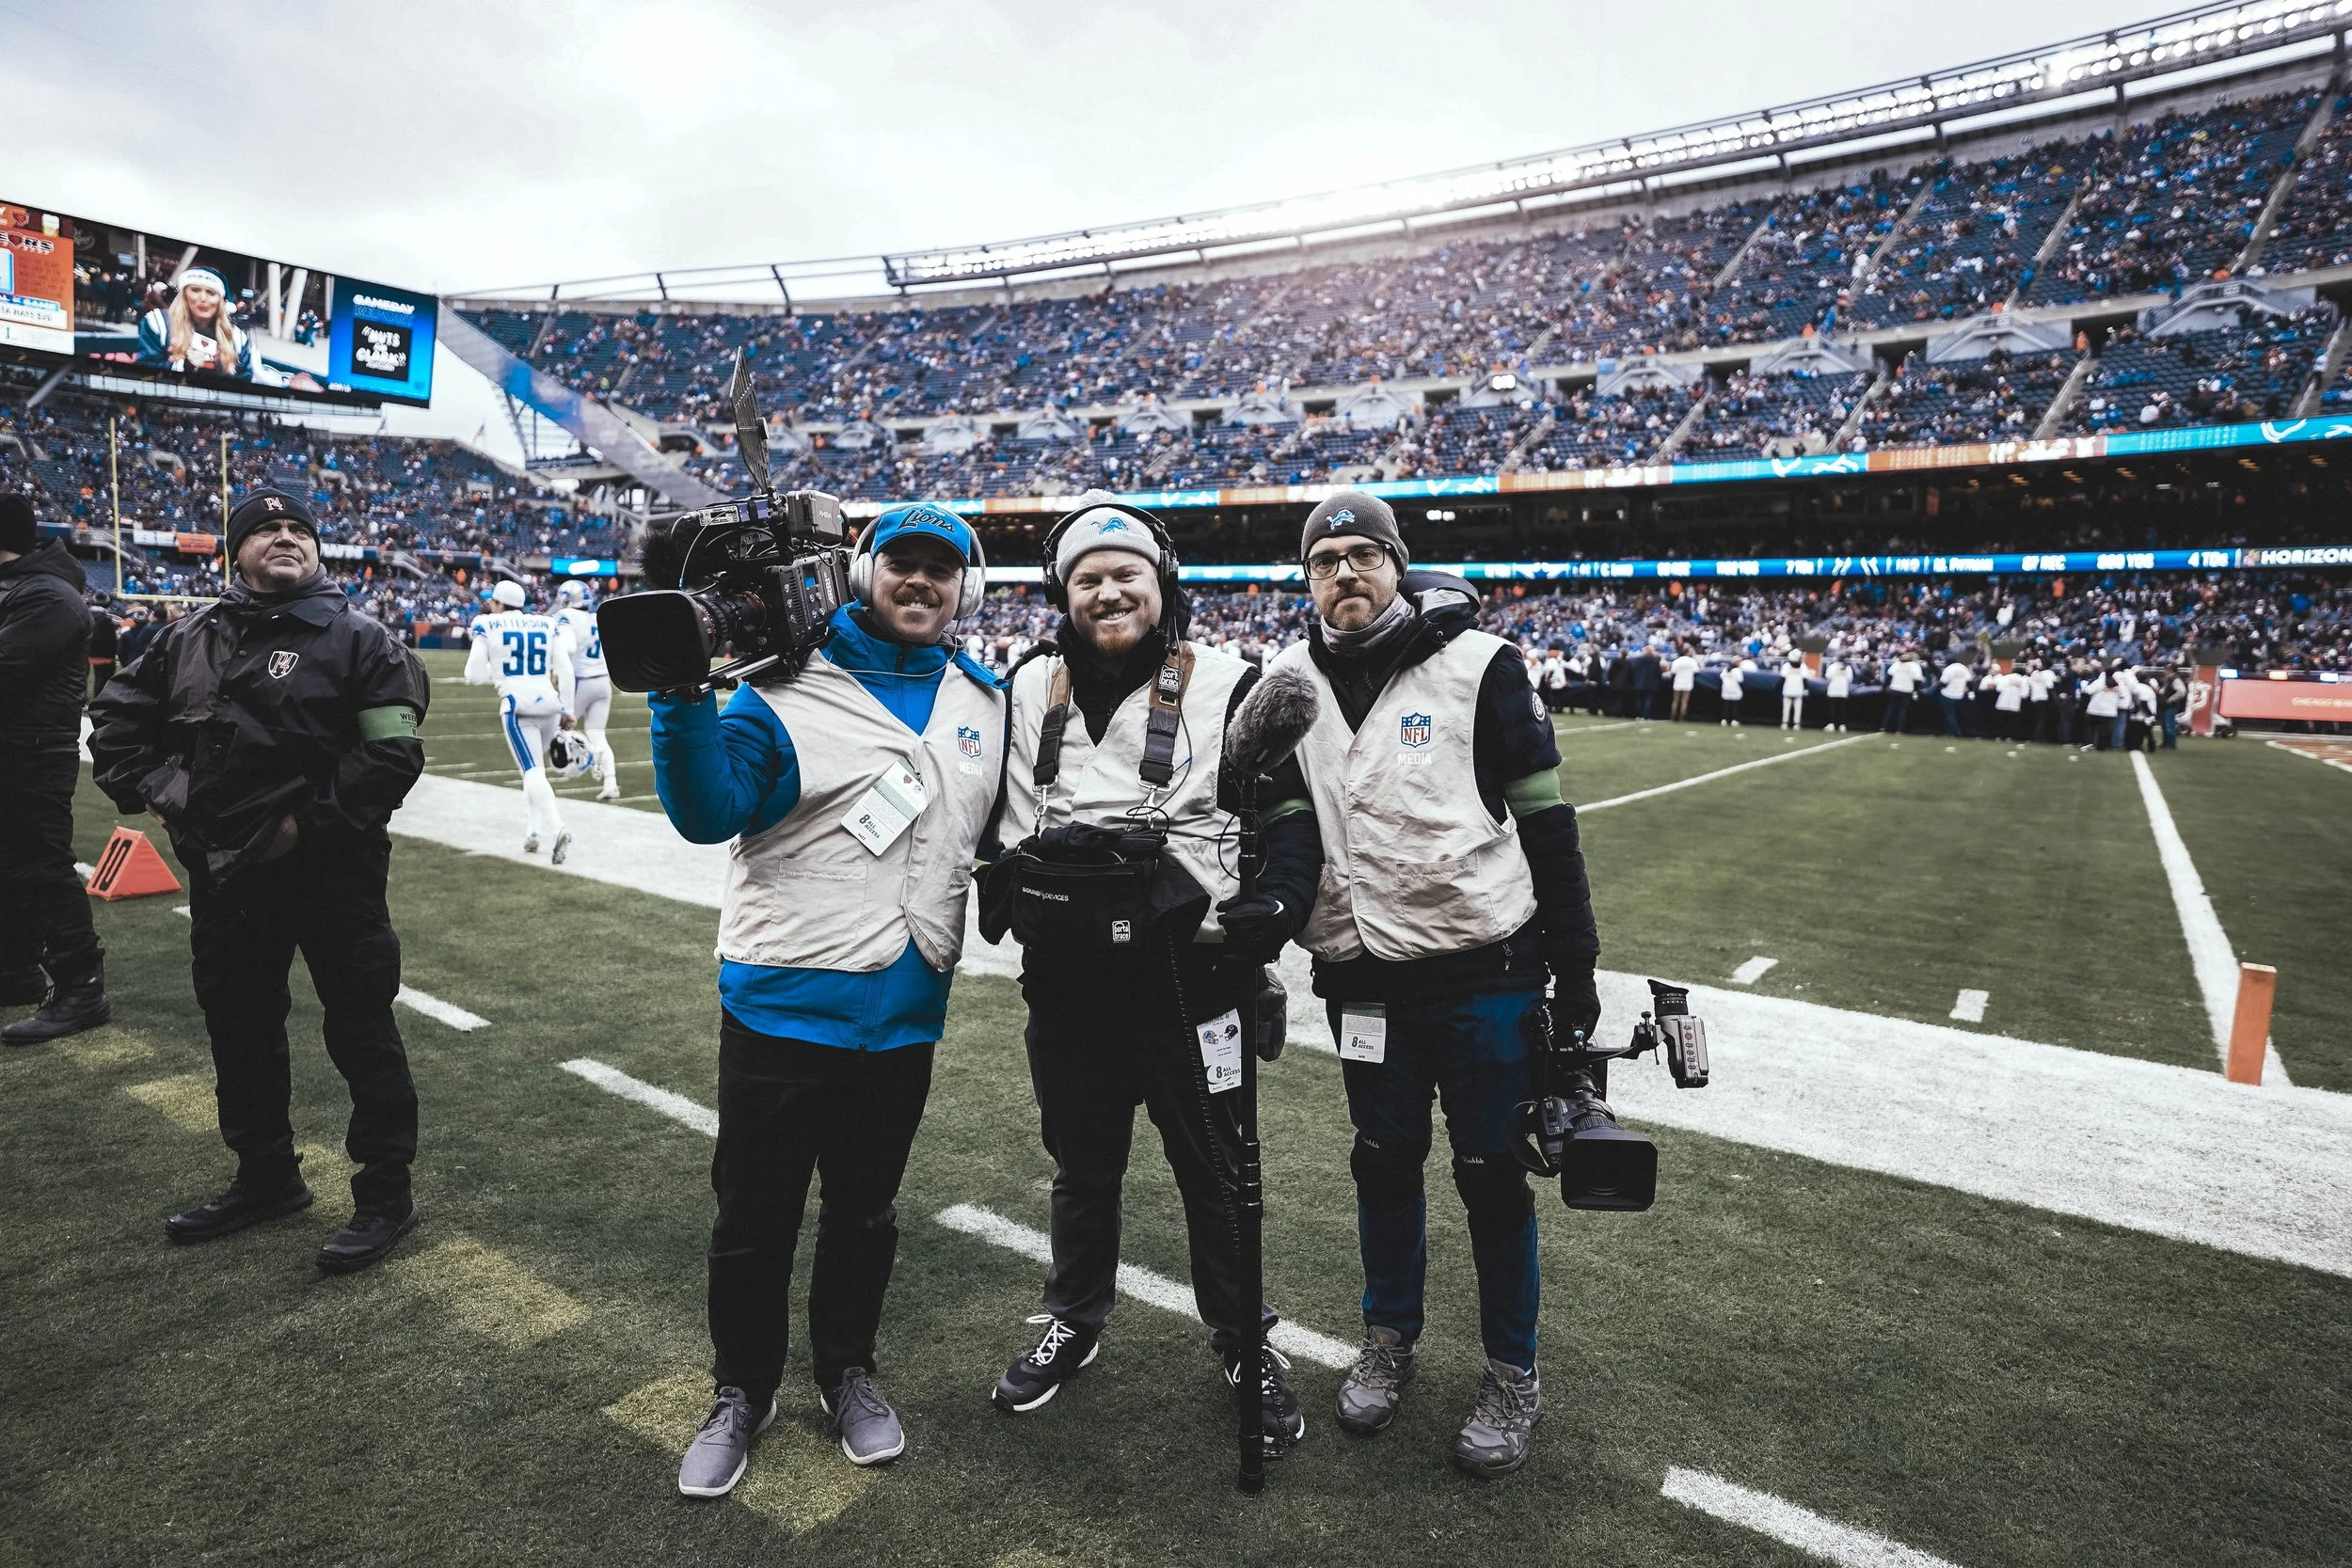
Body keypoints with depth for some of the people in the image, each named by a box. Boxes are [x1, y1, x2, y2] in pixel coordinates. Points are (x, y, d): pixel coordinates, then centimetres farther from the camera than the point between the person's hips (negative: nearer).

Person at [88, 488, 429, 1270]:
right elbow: (118, 716, 21)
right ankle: (265, 1177, 36)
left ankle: (385, 1195, 12)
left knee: (361, 1029, 0)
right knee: (239, 1028, 17)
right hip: (224, 873, 6)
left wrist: (309, 823, -15)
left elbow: (392, 751, -13)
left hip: (332, 869, -6)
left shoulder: (358, 639, -5)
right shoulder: (188, 639, 11)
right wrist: (149, 786, 6)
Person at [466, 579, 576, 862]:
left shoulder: (486, 626, 3)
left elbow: (474, 676, 0)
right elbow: (565, 670, 8)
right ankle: (532, 833, 19)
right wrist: (567, 709, 14)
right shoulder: (548, 624, 11)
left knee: (533, 771, -10)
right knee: (535, 766, 22)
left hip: (517, 703, -4)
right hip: (549, 702, 4)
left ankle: (557, 829, -31)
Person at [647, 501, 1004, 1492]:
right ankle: (741, 1392, 37)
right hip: (783, 1002, -3)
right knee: (755, 1214, 13)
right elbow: (709, 814, -19)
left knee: (865, 1212, 20)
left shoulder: (984, 703, 6)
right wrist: (686, 701, -31)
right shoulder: (790, 686, -9)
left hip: (904, 1013, 4)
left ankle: (849, 1374, 42)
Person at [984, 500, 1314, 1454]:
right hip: (1066, 973, 3)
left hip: (1189, 970, -3)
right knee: (1081, 1164, 21)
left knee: (1216, 1171, 12)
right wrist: (1003, 879, 0)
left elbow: (1292, 814, -4)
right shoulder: (1030, 690, 7)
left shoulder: (1226, 687, -4)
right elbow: (997, 811, 17)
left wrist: (1275, 908, -20)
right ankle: (1073, 1323, 43)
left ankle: (1245, 1345, 34)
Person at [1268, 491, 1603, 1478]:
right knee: (1384, 1162, 17)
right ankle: (1389, 1339, 40)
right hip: (1365, 978, 3)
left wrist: (1576, 967, -4)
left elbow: (1545, 820, -5)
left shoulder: (1476, 665, -8)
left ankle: (1513, 1375, 31)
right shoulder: (1290, 684, 3)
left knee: (1492, 1173, 9)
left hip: (1485, 971, -3)